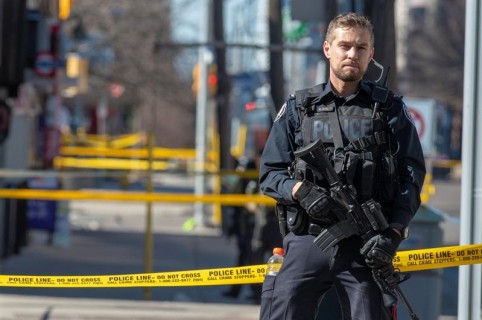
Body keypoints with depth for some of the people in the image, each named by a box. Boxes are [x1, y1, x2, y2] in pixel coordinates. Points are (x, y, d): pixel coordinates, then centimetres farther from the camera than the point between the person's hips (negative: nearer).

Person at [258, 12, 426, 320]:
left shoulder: (391, 109, 10)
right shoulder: (297, 108, 12)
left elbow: (411, 177, 4)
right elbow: (270, 173, 10)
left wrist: (393, 233, -10)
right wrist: (302, 191, -12)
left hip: (366, 248, 0)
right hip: (306, 242, 0)